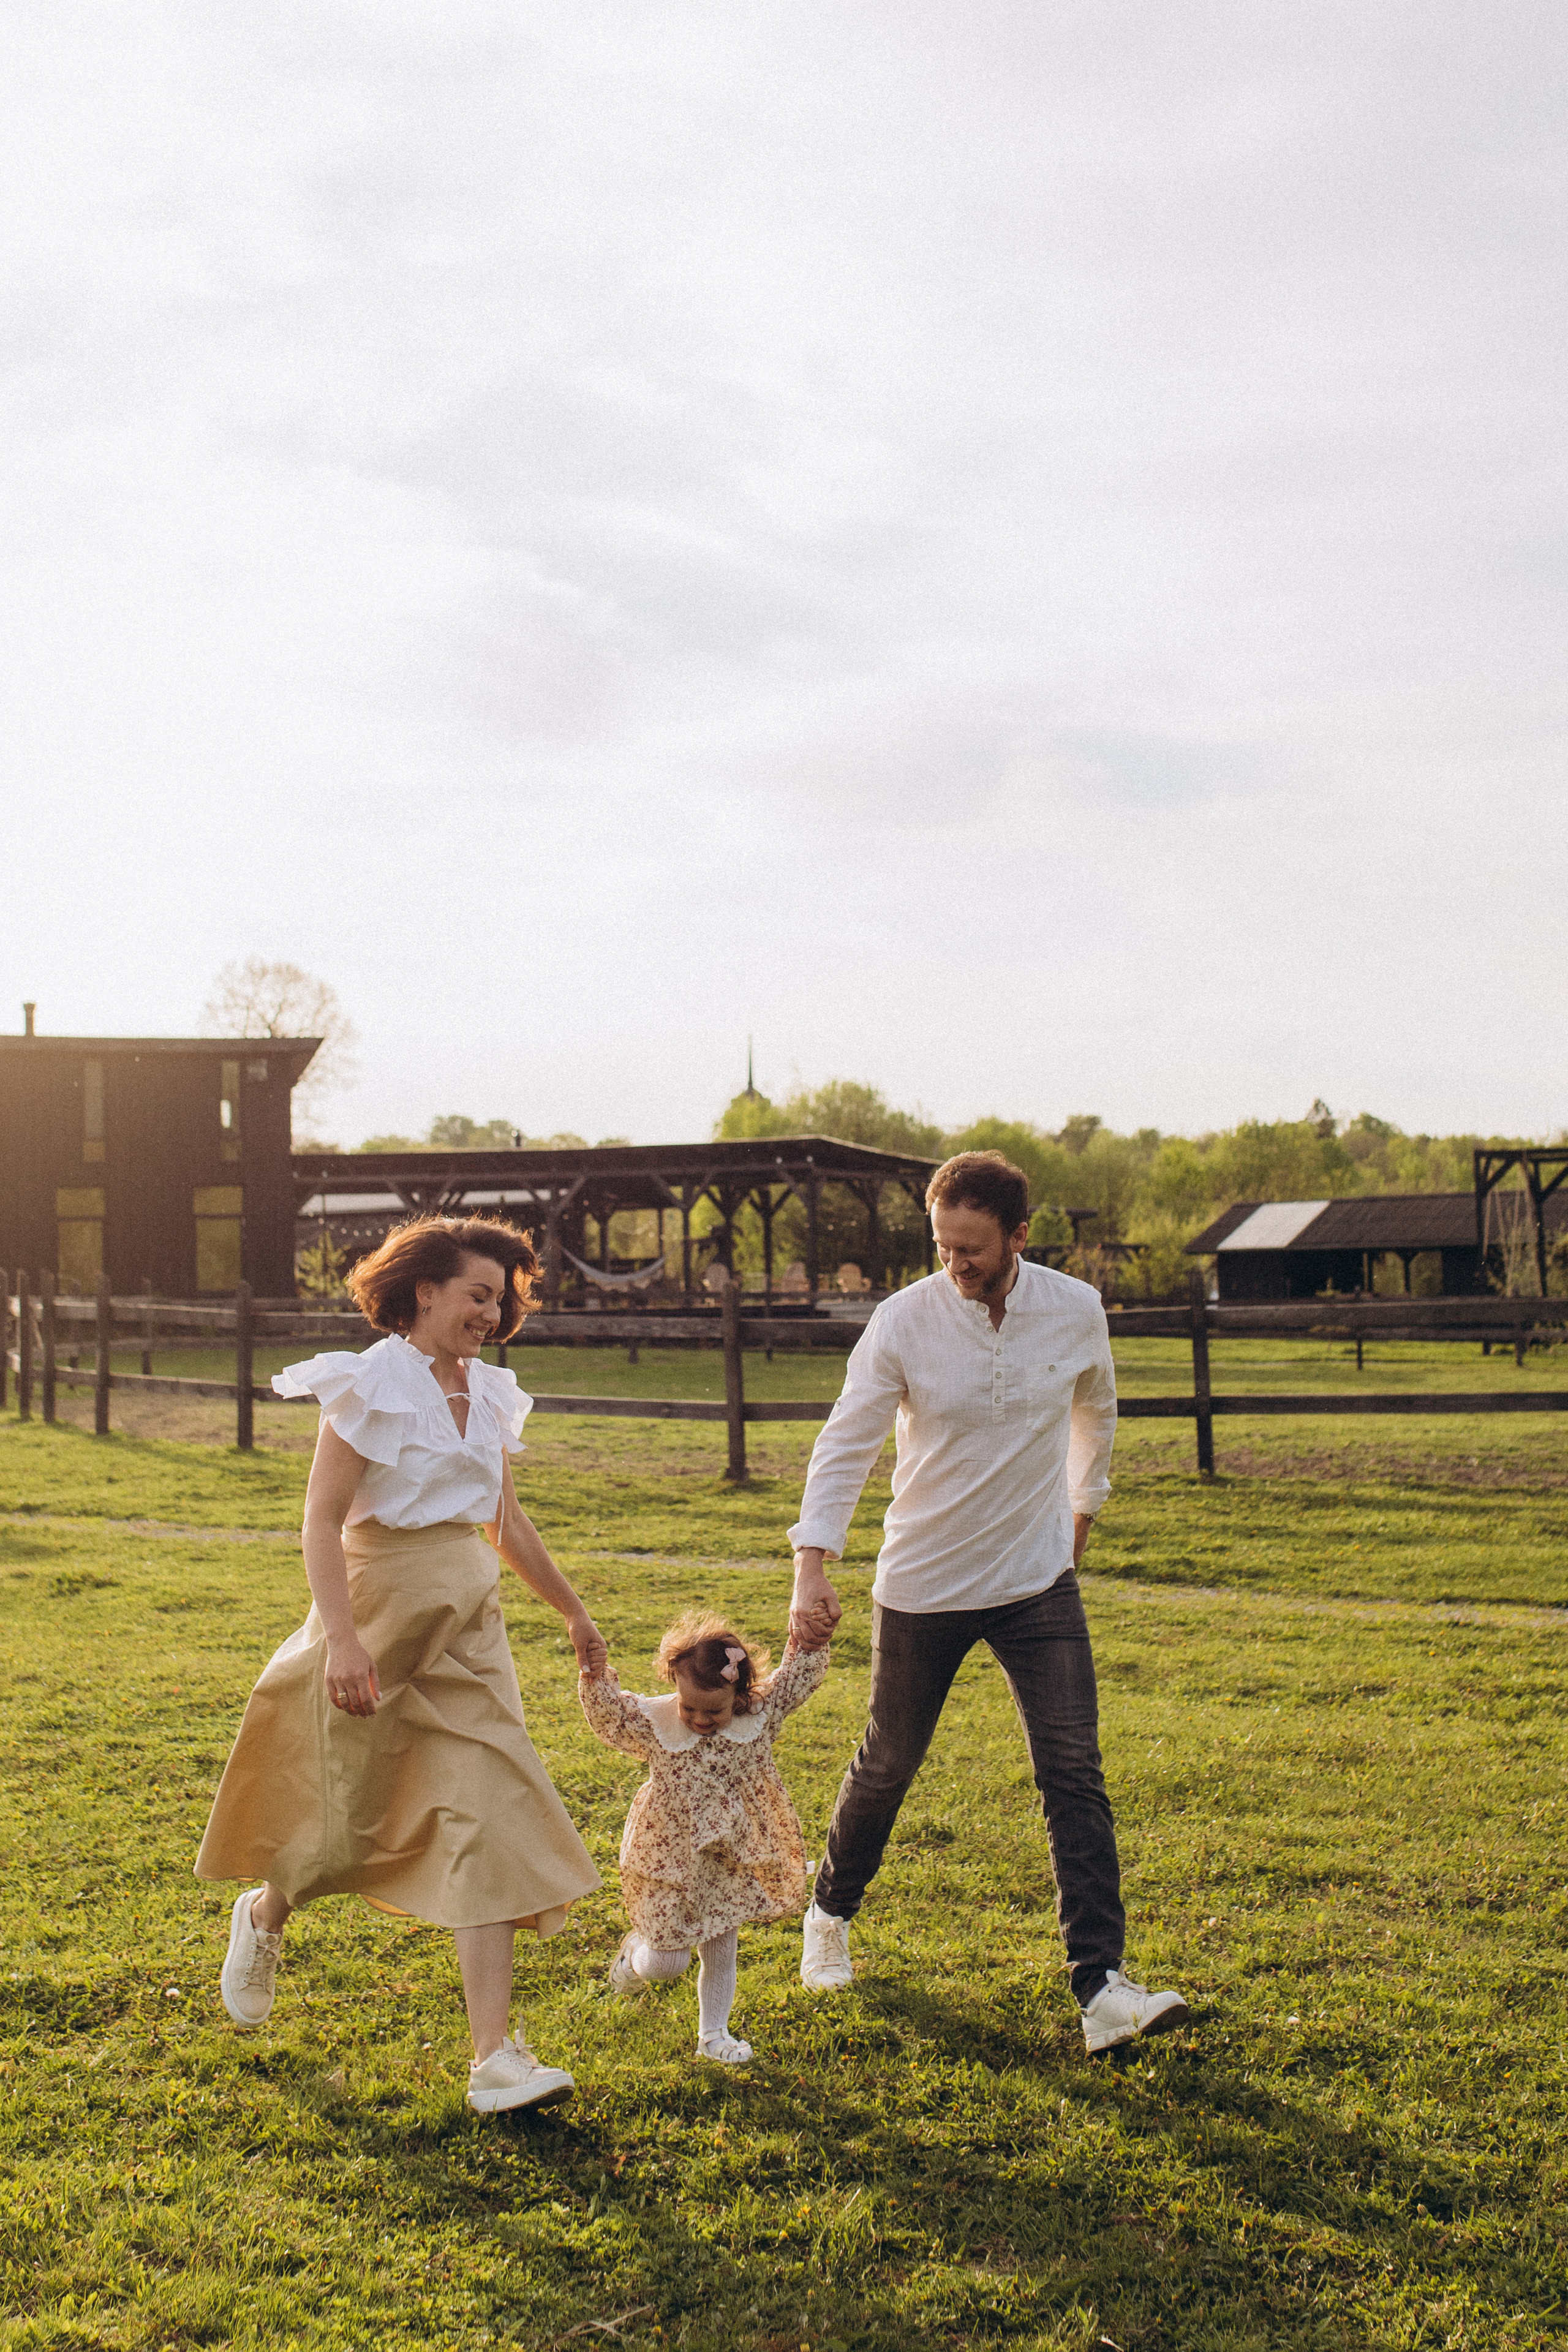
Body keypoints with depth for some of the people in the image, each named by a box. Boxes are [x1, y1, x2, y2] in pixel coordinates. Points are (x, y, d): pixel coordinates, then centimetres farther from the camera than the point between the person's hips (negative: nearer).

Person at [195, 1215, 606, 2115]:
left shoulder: (488, 1395, 10)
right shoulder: (372, 1384, -10)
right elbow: (322, 1519, -15)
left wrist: (573, 1609, 25)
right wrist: (341, 1638, -24)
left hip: (470, 1623, 5)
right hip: (381, 1610, -5)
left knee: (487, 1818, -6)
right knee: (347, 1818, 8)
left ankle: (496, 2058, -7)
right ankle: (264, 1915, 44)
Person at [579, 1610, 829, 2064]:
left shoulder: (761, 1715, -9)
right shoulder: (654, 1722, -13)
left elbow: (800, 1676, -3)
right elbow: (608, 1717, -8)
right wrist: (595, 1677, -24)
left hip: (732, 1862, 2)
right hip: (671, 1861, -2)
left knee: (720, 1954, 13)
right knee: (667, 1963, 4)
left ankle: (713, 2034, 32)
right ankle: (634, 1953, 37)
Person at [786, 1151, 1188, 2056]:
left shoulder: (1076, 1310, -8)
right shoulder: (905, 1320, -16)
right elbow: (846, 1444, -15)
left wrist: (1084, 1503, 20)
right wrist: (813, 1566, -27)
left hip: (1039, 1581, 1)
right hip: (923, 1586, -1)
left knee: (1075, 1776, -9)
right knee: (889, 1765, 15)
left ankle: (1103, 1988, -5)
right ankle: (832, 1914, 41)